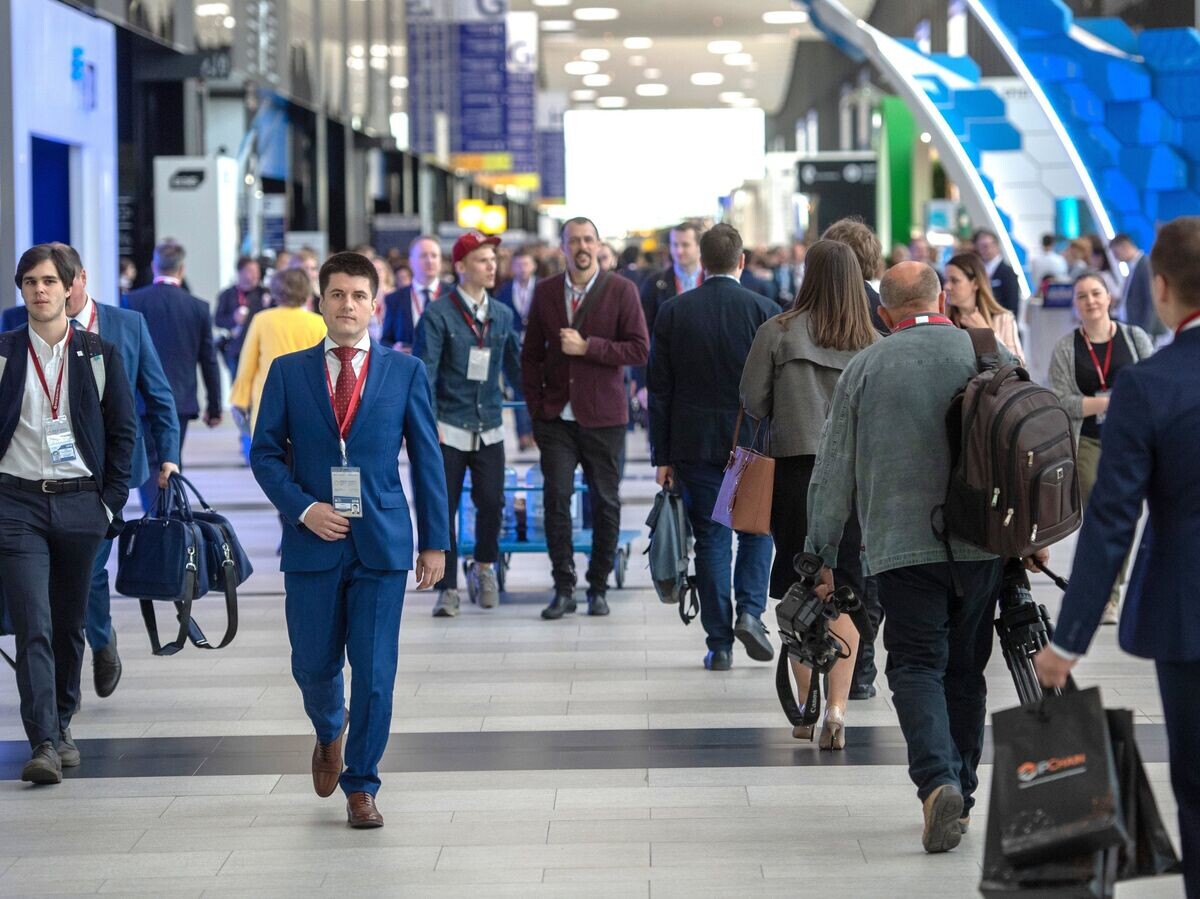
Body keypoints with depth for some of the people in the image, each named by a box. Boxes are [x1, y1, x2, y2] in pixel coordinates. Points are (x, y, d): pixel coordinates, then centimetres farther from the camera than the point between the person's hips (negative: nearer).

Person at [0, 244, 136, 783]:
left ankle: (61, 724, 27)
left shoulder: (100, 354, 6)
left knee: (70, 623, 10)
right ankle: (44, 744, -14)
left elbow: (123, 429, 8)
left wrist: (112, 501, 1)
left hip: (81, 502, 2)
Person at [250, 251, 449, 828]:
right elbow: (265, 452, 5)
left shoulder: (405, 372, 4)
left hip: (381, 542, -1)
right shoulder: (288, 371, 5)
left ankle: (361, 785, 11)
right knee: (313, 666, 8)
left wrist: (435, 542, 2)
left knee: (374, 671, -2)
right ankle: (329, 731, 41)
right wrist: (303, 508, -10)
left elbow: (427, 459, 5)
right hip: (312, 541, 1)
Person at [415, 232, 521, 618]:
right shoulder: (438, 314, -5)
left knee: (492, 503, -1)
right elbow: (424, 369, -9)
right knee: (443, 508, -1)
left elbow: (514, 366, 19)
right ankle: (448, 589, 9)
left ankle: (484, 565, 27)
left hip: (489, 427, 4)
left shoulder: (502, 315, 10)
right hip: (449, 427, -4)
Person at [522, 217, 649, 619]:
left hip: (603, 417, -2)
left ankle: (598, 587, 15)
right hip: (557, 417, 2)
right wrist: (536, 406, 5)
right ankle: (563, 589, 3)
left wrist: (588, 347, -16)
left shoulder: (621, 290, -2)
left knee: (605, 503, 4)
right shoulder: (545, 291, 7)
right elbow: (531, 354, 13)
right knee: (556, 500, -4)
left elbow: (639, 350, -8)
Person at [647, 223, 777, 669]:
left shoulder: (673, 312, -1)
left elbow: (659, 388, 1)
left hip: (695, 444, 1)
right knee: (756, 530, 17)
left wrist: (663, 456, 5)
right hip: (753, 442, -1)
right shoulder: (764, 309, -4)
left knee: (710, 538, 5)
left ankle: (719, 644, 6)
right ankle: (750, 611, -3)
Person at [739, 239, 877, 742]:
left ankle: (806, 708, 13)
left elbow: (753, 400, 0)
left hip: (795, 468, -1)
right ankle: (836, 708, -8)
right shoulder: (873, 341, -1)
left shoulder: (778, 332, -5)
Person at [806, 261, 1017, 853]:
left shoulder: (864, 368, 1)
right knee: (965, 669, 14)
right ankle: (961, 793, 20)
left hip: (901, 544, -2)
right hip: (982, 544, 2)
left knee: (917, 666, -2)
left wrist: (824, 554, 11)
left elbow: (833, 470, 4)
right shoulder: (992, 356, 3)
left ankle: (937, 782, -23)